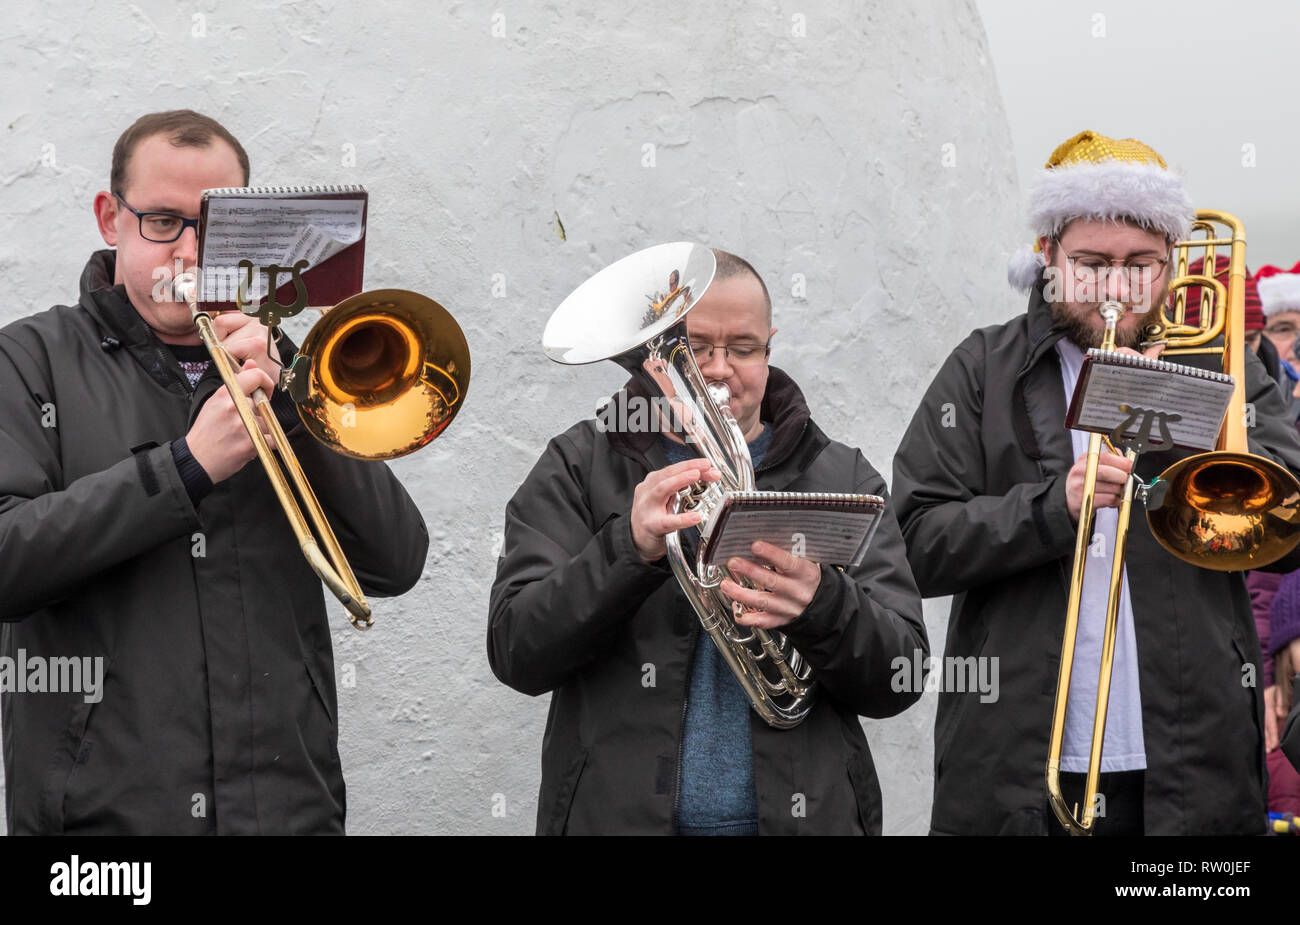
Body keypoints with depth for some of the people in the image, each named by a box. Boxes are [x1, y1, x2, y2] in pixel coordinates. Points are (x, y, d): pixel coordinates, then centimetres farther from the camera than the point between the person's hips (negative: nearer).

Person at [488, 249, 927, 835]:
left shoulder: (843, 479, 6)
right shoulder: (578, 469, 4)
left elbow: (899, 681, -2)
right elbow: (517, 655, -7)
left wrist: (821, 605, -21)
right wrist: (630, 548, -22)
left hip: (801, 813, 1)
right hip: (618, 815, -1)